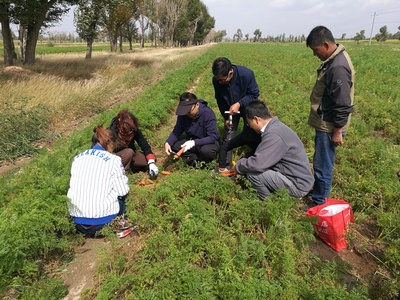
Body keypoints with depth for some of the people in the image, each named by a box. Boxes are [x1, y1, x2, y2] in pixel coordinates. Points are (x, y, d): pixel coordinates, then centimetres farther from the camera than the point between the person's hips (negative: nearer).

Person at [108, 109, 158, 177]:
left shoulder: (134, 130, -22)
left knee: (148, 161, -15)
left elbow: (145, 146, -20)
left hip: (130, 154, 5)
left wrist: (151, 163, -31)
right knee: (129, 152, -34)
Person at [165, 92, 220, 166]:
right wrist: (168, 142, -25)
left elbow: (213, 137, -27)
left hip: (208, 141, -4)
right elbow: (177, 131, -5)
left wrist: (194, 143, -40)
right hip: (191, 139, 4)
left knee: (206, 150, -37)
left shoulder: (208, 114, -25)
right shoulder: (183, 113, -12)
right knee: (174, 146, -19)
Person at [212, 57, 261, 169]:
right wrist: (225, 117, -10)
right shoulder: (216, 80, -24)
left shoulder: (247, 74, -34)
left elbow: (254, 94, -21)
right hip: (230, 109, 2)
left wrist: (239, 104, -34)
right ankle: (223, 165, 8)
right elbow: (220, 100, -7)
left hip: (247, 107, -2)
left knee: (251, 135, 3)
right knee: (227, 136, -1)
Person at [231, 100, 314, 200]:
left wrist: (238, 166, -11)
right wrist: (242, 164, 11)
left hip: (298, 185, -9)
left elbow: (256, 163, -29)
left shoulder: (274, 134, -26)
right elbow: (260, 157, 13)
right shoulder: (275, 126, 5)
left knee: (252, 173, -18)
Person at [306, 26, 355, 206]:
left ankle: (319, 203, 16)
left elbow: (343, 104, -24)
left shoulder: (338, 67, -25)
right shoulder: (334, 59, 8)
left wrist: (338, 131, -19)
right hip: (325, 123, 10)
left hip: (329, 126, -10)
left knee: (323, 165, 2)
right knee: (321, 163, 21)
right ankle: (317, 192, 37)